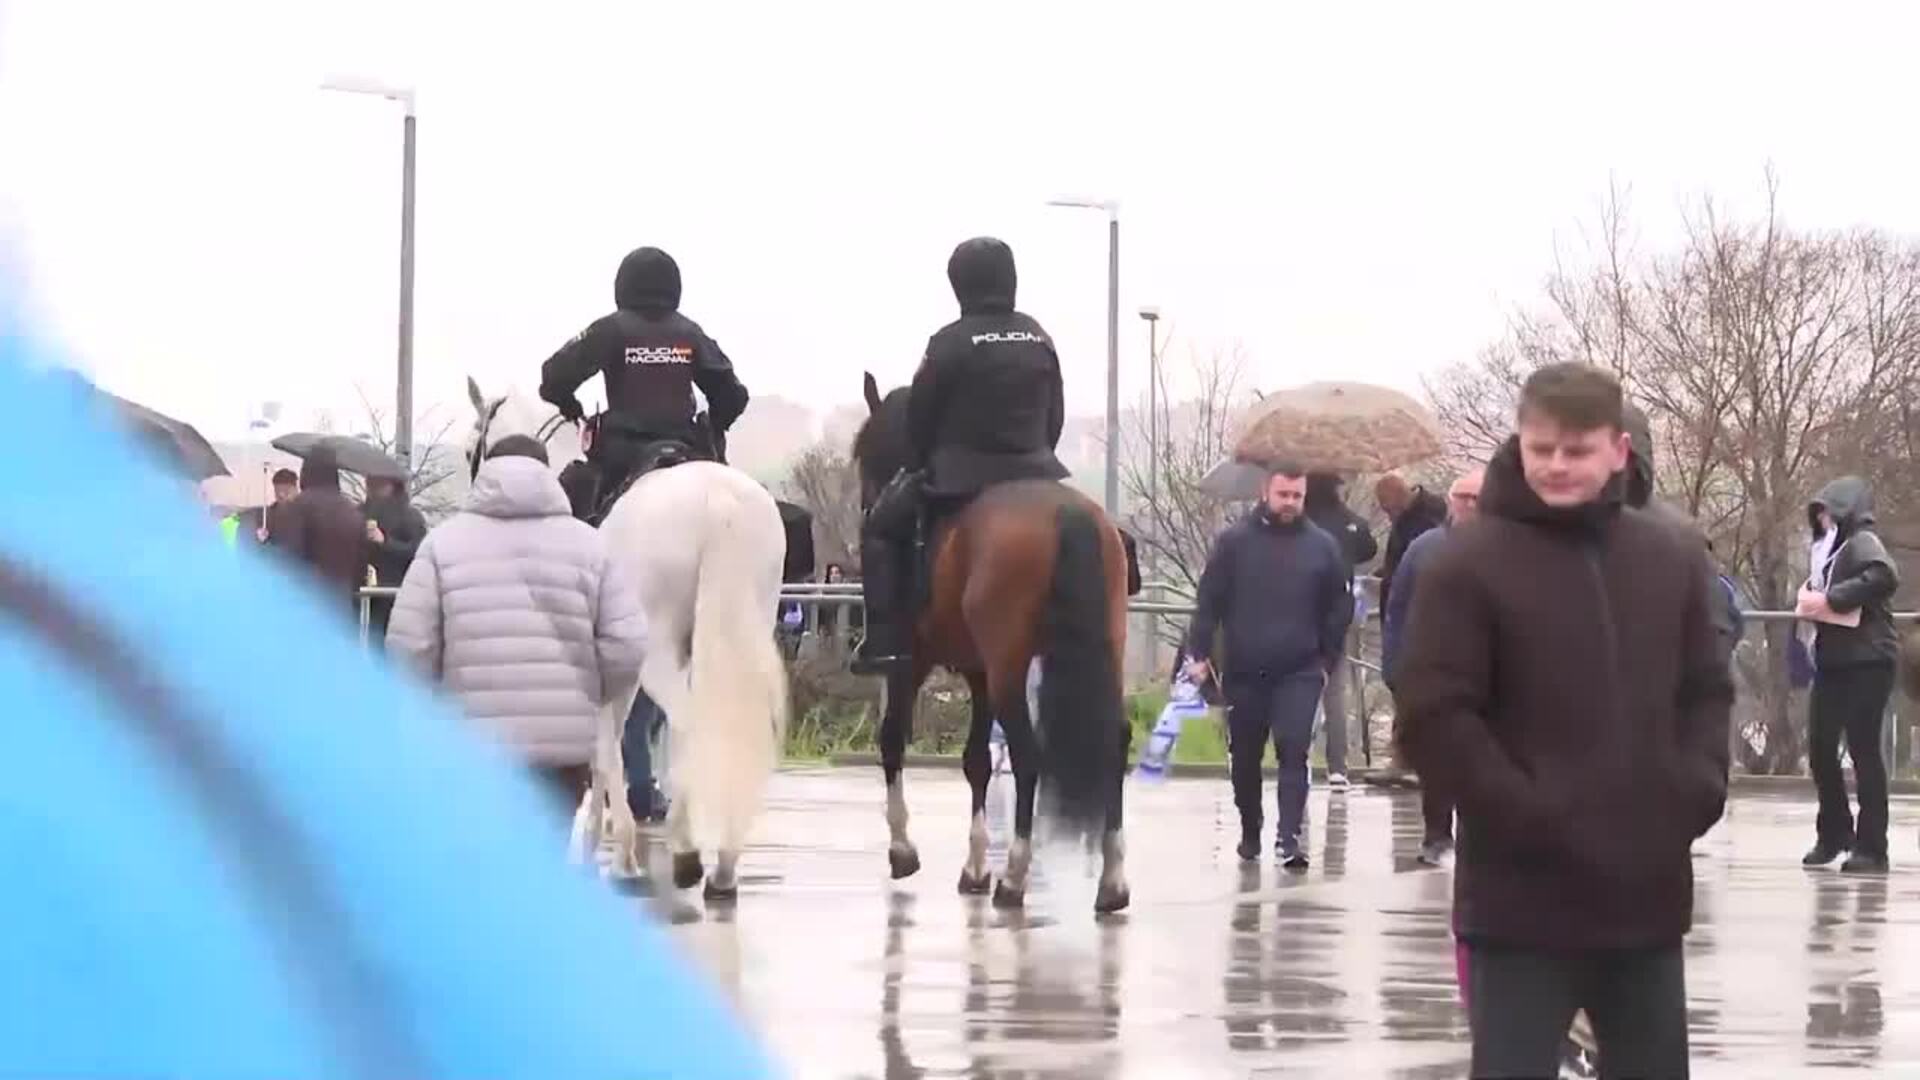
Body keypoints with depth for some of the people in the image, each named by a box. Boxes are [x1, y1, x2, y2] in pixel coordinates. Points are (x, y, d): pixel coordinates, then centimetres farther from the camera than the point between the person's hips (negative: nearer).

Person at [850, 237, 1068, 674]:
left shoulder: (950, 343, -9)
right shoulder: (1041, 340, 7)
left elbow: (920, 417, -2)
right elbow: (1056, 417, 12)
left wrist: (917, 466, 14)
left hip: (960, 471, -5)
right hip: (1034, 471, 5)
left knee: (881, 528, 9)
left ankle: (886, 639, -4)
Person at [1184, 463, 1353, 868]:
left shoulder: (1322, 546, 2)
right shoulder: (1235, 541, -1)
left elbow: (1338, 609, 8)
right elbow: (1209, 601, 0)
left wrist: (1327, 659, 6)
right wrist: (1199, 653, -6)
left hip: (1299, 673, -1)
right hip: (1243, 672, 1)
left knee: (1294, 753, -12)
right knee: (1244, 757, 12)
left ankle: (1289, 838, -15)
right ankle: (1249, 832, 29)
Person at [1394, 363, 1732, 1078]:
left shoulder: (1672, 558, 7)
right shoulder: (1470, 562, -8)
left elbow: (1707, 692, 15)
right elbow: (1432, 718, -11)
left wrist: (1697, 789, -3)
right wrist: (1529, 816, -17)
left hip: (1648, 893, 5)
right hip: (1523, 901, -5)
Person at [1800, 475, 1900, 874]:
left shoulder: (1862, 541, -8)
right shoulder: (1831, 548, 18)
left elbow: (1884, 576, -26)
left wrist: (1830, 599, -22)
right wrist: (1812, 595, 0)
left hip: (1866, 661, -8)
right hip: (1832, 661, 8)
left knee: (1863, 750, -7)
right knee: (1819, 746, 7)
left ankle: (1871, 848, -4)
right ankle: (1834, 833, 21)